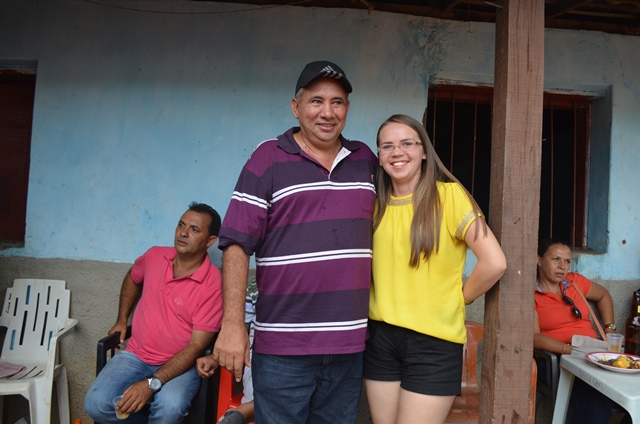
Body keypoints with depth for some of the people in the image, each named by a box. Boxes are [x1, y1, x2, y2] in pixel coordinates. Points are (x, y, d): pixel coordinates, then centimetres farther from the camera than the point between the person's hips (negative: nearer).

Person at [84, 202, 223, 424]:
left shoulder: (213, 284, -18)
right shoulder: (154, 256, -1)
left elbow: (196, 346, -19)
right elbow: (132, 279, 24)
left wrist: (152, 383, -26)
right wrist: (122, 320, 19)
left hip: (180, 364, -4)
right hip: (136, 355, 4)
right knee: (96, 405, -19)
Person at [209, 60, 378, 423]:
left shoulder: (366, 159, 9)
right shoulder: (268, 159, -4)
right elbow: (237, 245, -7)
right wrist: (233, 325, -13)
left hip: (350, 345, 4)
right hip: (283, 348, -4)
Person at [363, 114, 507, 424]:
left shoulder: (448, 195, -11)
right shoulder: (377, 204, 5)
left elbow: (494, 263, -15)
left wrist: (458, 299, -3)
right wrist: (383, 300, 5)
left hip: (433, 340, -4)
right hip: (379, 335, 5)